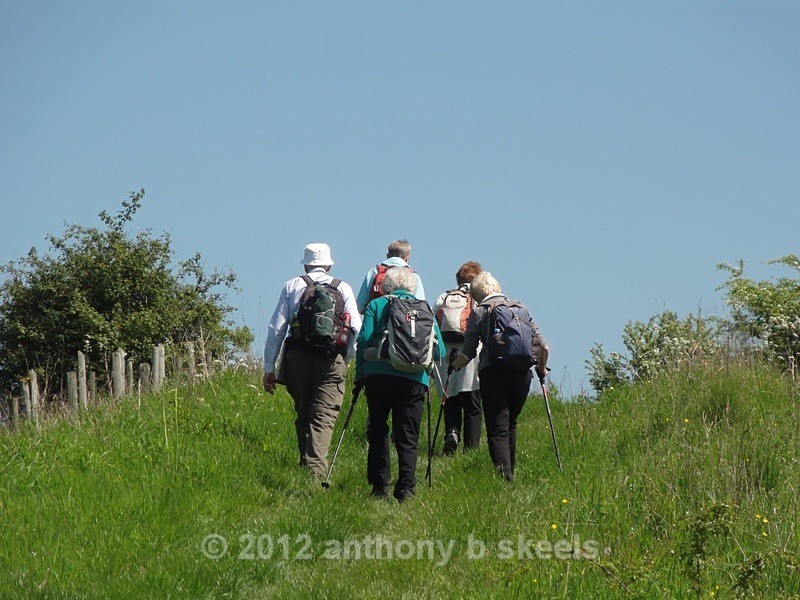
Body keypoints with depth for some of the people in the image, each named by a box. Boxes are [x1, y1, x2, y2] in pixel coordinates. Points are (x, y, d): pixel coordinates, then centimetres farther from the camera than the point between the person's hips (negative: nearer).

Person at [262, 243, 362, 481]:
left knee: (303, 415, 15)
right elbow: (357, 330, 1)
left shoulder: (292, 286, 10)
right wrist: (348, 359, 14)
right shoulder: (343, 288, 9)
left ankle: (305, 469, 21)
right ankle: (316, 470, -20)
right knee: (324, 417, -6)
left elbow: (276, 329, 5)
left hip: (297, 356, 1)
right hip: (332, 359, -1)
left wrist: (269, 367, 7)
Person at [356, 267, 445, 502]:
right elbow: (440, 351, 7)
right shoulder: (425, 309, 13)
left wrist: (359, 373, 6)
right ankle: (406, 487, -8)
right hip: (414, 380, 1)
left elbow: (364, 340, -3)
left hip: (378, 375, -1)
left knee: (377, 432, 13)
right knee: (408, 437, 4)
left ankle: (380, 486, 12)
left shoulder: (376, 305, 8)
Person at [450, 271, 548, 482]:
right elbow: (543, 346, 10)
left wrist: (453, 363, 22)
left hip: (493, 372, -4)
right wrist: (541, 369, 28)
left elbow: (468, 354, 1)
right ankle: (510, 473, 26)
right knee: (510, 425, 22)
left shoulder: (479, 312, 3)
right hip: (522, 374, 4)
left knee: (497, 430, -4)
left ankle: (503, 475, -21)